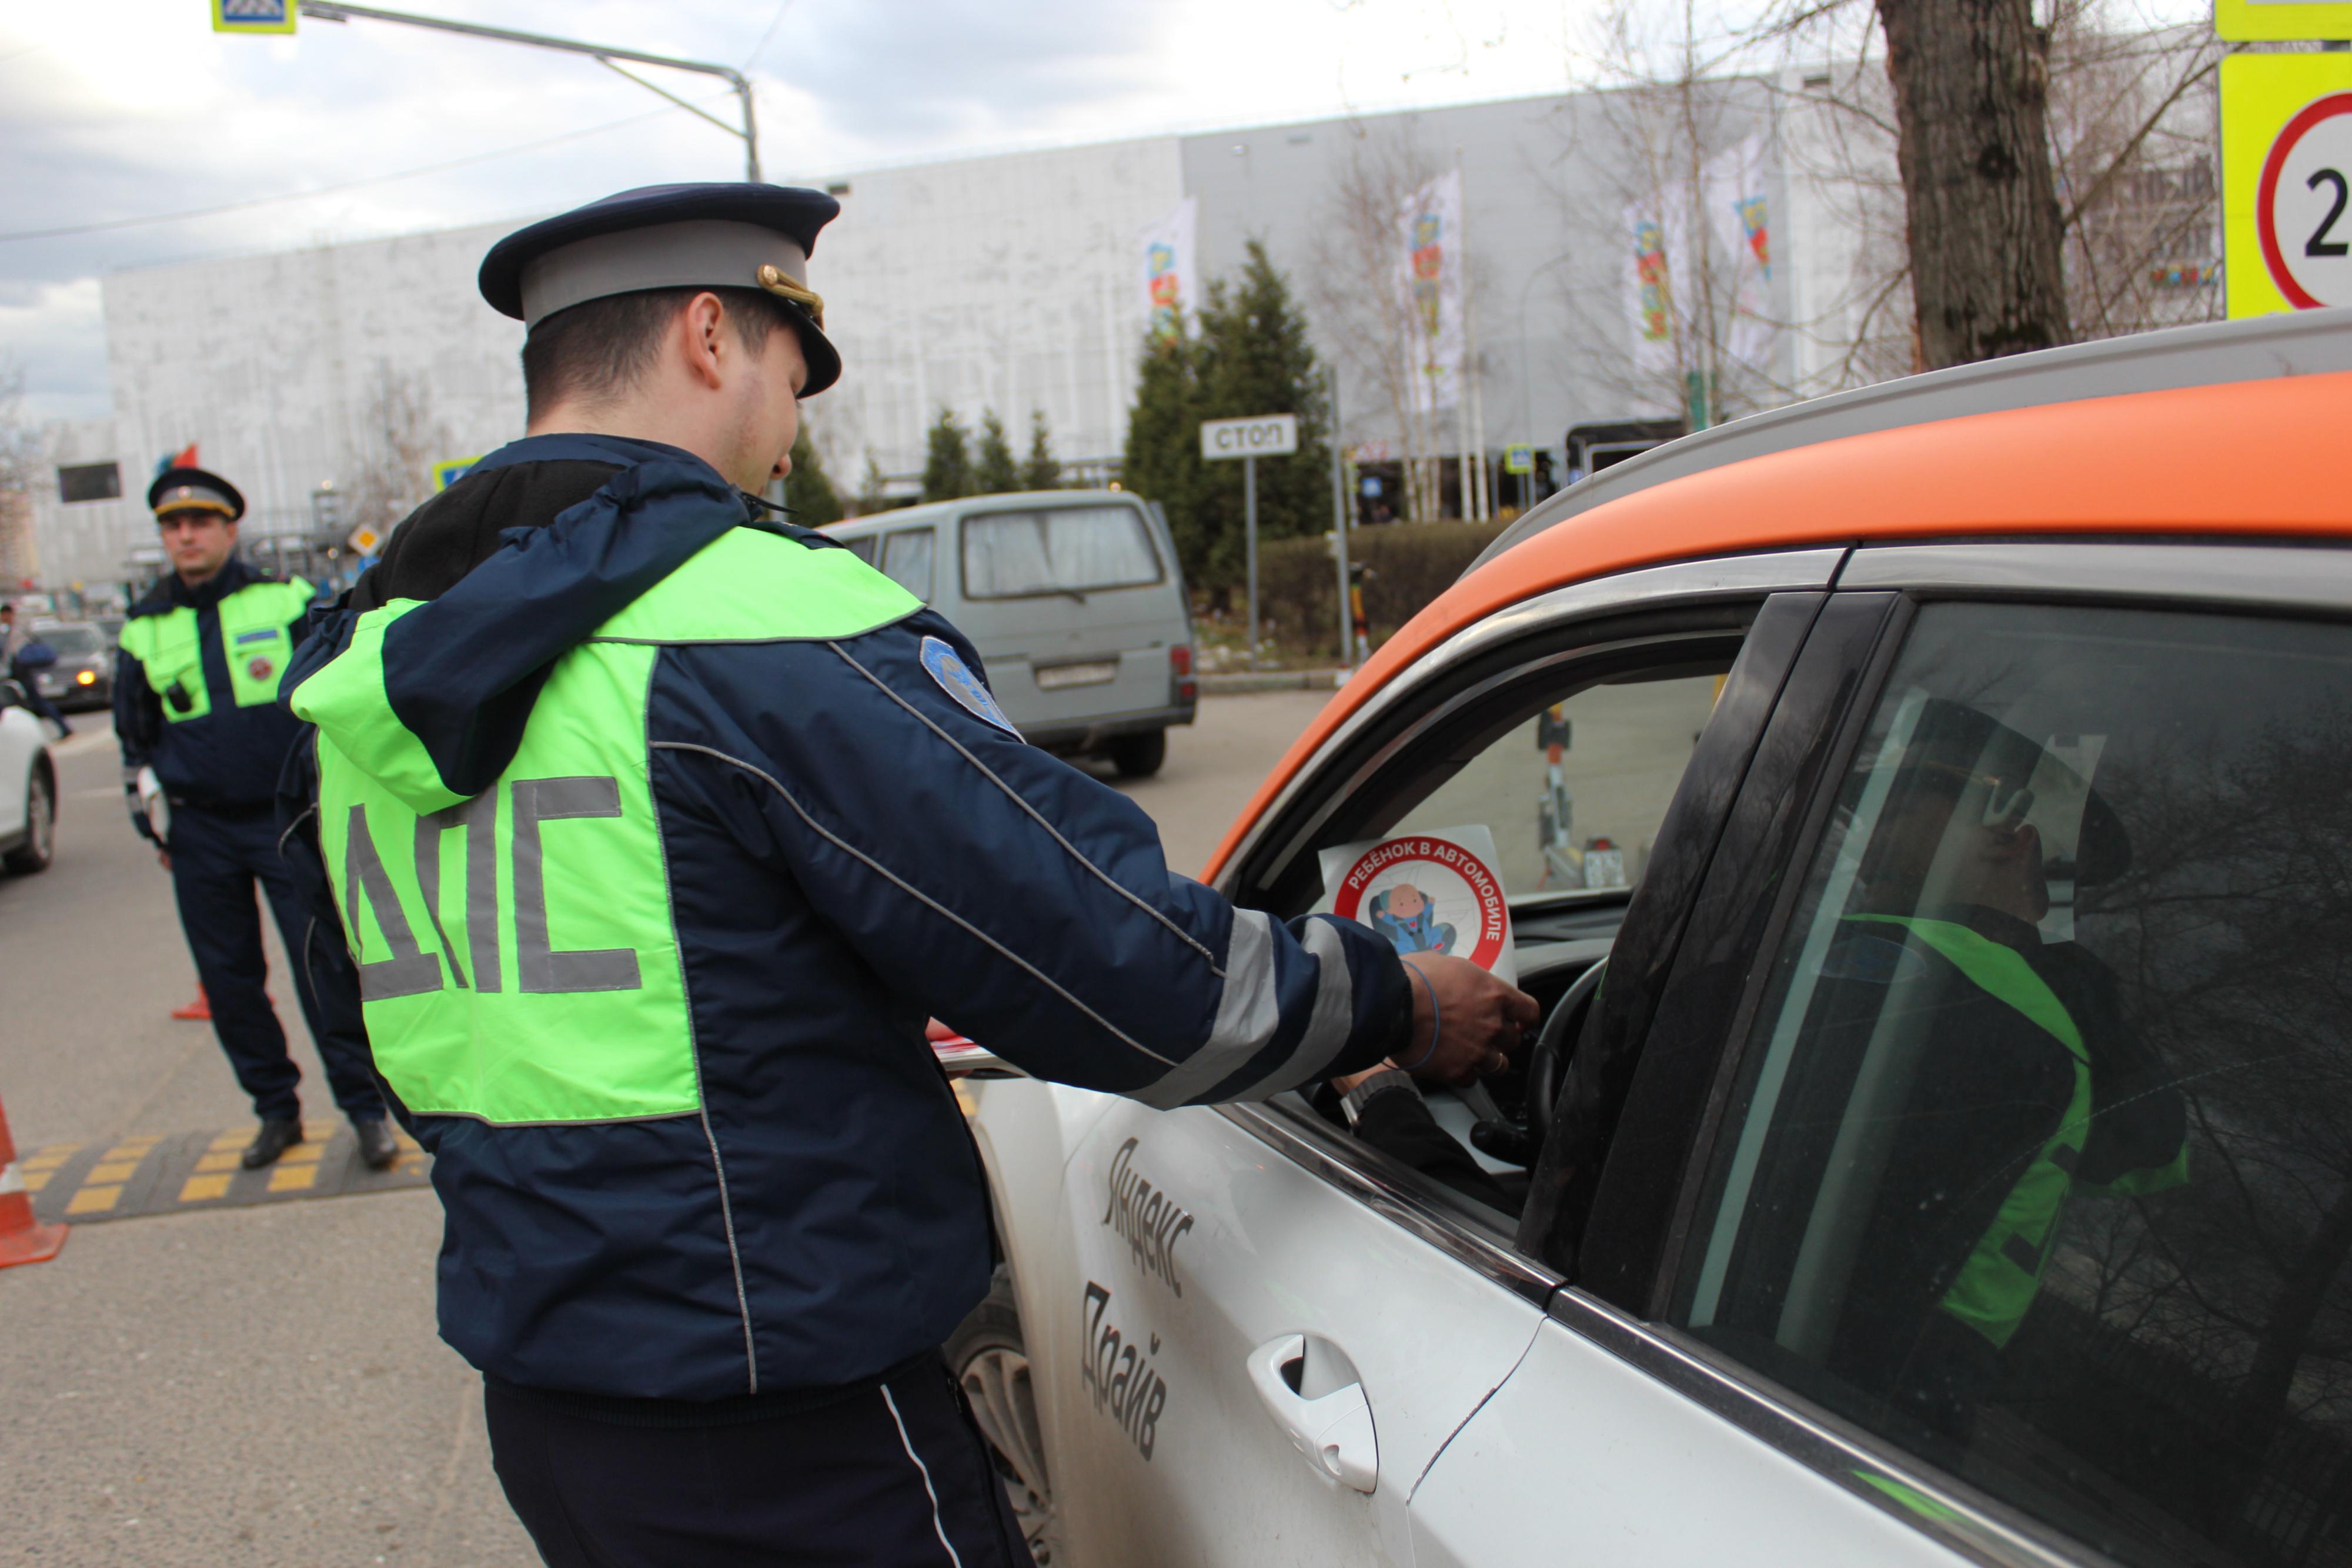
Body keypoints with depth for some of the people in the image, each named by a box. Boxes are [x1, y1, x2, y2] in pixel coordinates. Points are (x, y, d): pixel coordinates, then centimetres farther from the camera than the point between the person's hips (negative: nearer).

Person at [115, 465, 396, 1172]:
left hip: (288, 818, -3)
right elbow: (135, 739, 18)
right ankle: (275, 1109, 21)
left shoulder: (285, 601, 0)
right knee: (229, 980, 7)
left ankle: (365, 1108, 4)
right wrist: (152, 826, 16)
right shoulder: (144, 630, 8)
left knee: (324, 968, -5)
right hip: (200, 832, 3)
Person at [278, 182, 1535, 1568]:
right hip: (785, 1437, -8)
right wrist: (1397, 1005, -4)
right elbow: (1110, 957, -20)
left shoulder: (369, 662, 6)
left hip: (534, 1399, 8)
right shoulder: (766, 619, -20)